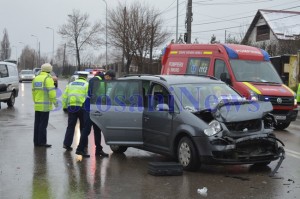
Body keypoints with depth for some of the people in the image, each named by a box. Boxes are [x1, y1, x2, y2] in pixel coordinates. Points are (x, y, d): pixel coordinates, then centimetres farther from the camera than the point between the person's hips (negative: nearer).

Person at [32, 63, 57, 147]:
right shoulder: (48, 79, -10)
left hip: (37, 105, 7)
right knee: (43, 124, -4)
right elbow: (51, 92, -17)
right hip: (45, 105, -7)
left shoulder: (35, 78, 12)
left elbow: (33, 91, 16)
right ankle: (42, 142, -3)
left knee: (37, 124, 11)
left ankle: (36, 141, 15)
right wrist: (55, 102, -8)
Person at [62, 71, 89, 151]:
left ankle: (67, 144, -4)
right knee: (83, 126, 10)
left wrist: (64, 106, 14)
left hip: (71, 107, 3)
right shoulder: (87, 85, 3)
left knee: (70, 126, 5)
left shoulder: (70, 84, 16)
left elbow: (64, 96, 11)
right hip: (82, 107, -3)